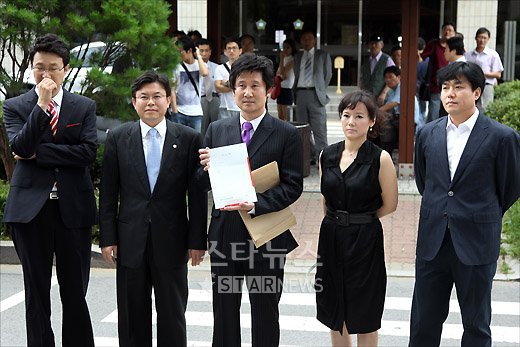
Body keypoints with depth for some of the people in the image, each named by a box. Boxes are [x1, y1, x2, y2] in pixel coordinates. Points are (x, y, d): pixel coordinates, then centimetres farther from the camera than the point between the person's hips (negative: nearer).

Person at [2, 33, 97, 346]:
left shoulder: (85, 107, 6)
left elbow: (88, 152, -8)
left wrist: (38, 153, -10)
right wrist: (41, 105, -16)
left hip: (73, 208, 0)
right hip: (30, 208, 0)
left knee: (76, 294, 8)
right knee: (36, 295, 8)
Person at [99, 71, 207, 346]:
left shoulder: (189, 139, -1)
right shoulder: (117, 138, 2)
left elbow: (197, 195, -1)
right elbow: (108, 194, 3)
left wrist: (197, 241, -3)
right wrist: (107, 238, -1)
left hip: (171, 241, -1)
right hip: (130, 239, 1)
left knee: (172, 315, 10)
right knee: (132, 316, 10)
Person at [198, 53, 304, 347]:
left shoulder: (287, 134, -5)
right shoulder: (217, 130, 5)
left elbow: (293, 186, -10)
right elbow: (204, 185, 8)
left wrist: (256, 204, -23)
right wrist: (207, 168, -15)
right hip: (224, 234, 3)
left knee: (265, 317, 12)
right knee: (224, 313, 15)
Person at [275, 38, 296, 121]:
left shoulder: (293, 60, -8)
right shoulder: (284, 59, 16)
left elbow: (283, 72, -17)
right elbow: (277, 73, 16)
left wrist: (282, 58, -16)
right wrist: (280, 76, -6)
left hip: (287, 89, -8)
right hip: (280, 88, 8)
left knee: (286, 116, -10)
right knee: (280, 116, 8)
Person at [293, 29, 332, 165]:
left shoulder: (323, 55, 7)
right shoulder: (298, 56, 17)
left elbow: (328, 74, 9)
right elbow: (296, 75, 18)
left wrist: (321, 90, 6)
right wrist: (295, 91, 8)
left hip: (315, 94, -4)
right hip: (300, 93, 4)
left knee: (319, 129, -8)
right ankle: (309, 157, 15)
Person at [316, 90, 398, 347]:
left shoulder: (380, 159, -12)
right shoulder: (327, 155, 3)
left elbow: (389, 205, -6)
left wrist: (360, 220, 1)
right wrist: (336, 221, 12)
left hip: (365, 241, -5)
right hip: (331, 237, 5)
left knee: (363, 318, 7)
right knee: (334, 314, 15)